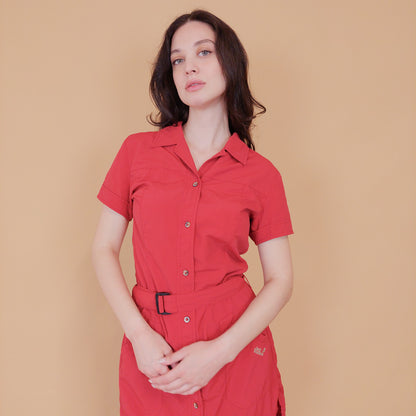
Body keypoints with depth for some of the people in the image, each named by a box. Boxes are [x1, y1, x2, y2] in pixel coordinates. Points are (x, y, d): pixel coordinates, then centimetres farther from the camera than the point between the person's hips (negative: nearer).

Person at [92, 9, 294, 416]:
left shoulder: (261, 174, -3)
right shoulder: (137, 151, 1)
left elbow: (280, 280, -1)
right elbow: (104, 249, 1)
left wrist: (221, 351, -13)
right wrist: (139, 334, -10)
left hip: (235, 351, 0)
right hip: (152, 354, 1)